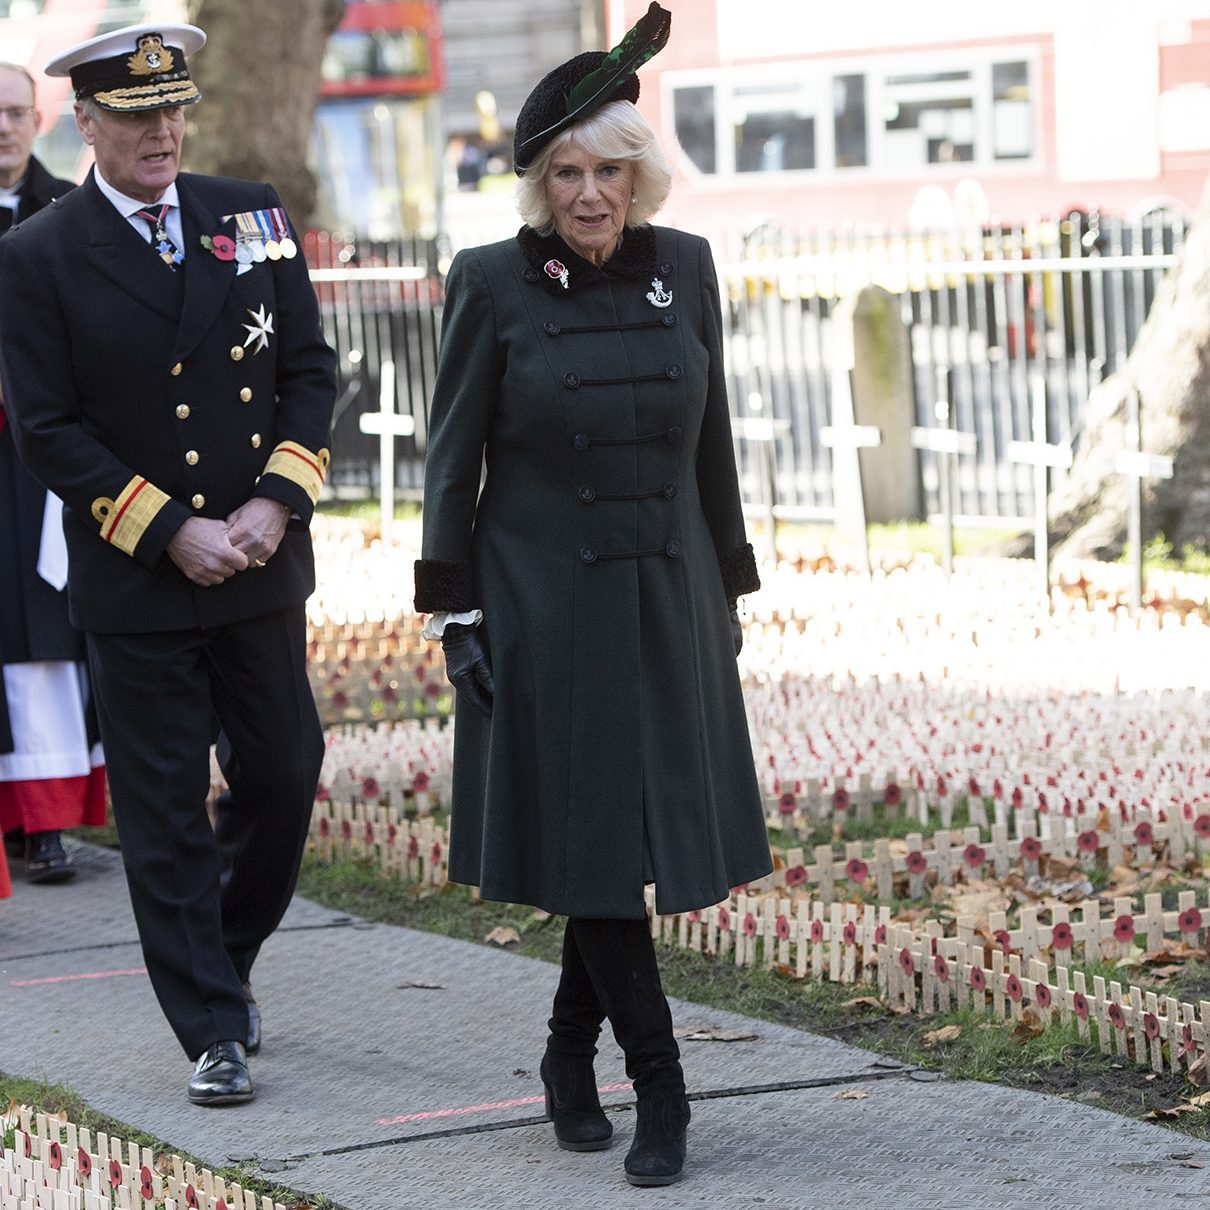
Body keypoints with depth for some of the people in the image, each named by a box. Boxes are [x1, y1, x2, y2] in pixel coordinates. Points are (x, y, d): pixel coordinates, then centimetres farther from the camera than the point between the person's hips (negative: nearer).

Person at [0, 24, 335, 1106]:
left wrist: (276, 502, -9)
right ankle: (213, 1032, 9)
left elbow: (311, 369, 5)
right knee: (165, 814, 1)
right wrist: (171, 531, -16)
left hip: (260, 567, 4)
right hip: (133, 581, -3)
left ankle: (229, 955, 35)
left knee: (286, 774, 11)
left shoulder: (252, 216, 4)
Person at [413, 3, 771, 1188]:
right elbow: (451, 459, -3)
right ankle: (655, 1086, 3)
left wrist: (726, 593, 11)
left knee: (642, 835, 8)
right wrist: (455, 614, -7)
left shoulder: (685, 268, 3)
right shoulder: (491, 283, -7)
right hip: (546, 602, -4)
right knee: (594, 839, -2)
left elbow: (711, 442, 10)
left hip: (666, 600, 4)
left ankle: (572, 1056, 26)